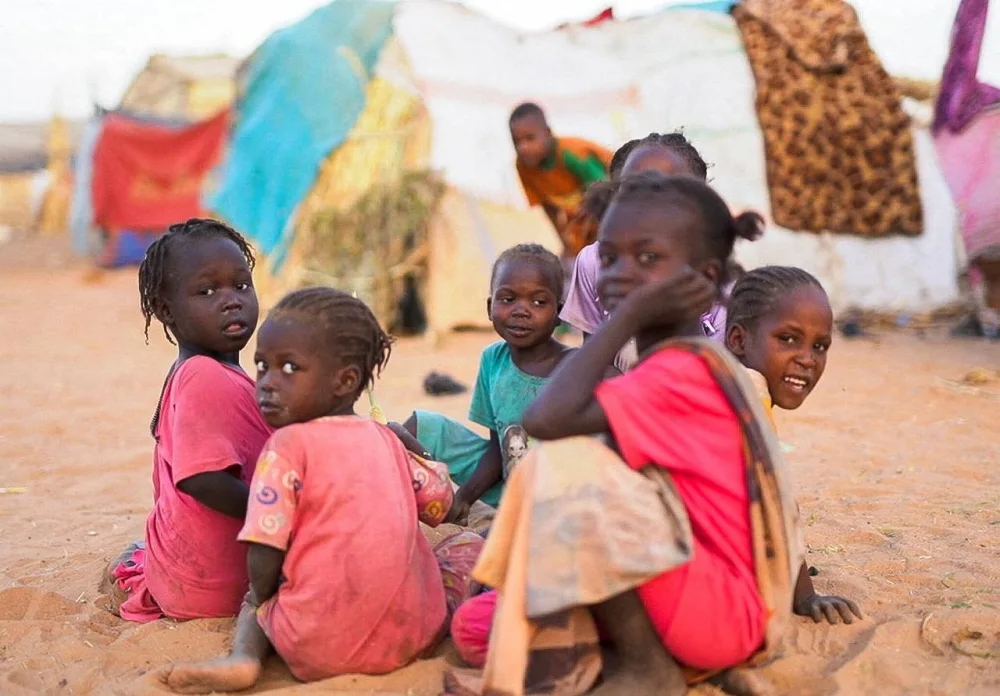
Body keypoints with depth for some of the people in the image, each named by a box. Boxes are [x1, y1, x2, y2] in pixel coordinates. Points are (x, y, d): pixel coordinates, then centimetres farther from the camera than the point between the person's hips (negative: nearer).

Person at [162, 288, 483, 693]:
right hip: (412, 637, 4)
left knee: (256, 594, 27)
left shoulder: (287, 445, -8)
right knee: (468, 543, 28)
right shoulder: (385, 438, 8)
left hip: (321, 650, -4)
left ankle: (244, 656, 0)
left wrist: (260, 597, 11)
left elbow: (263, 564, -10)